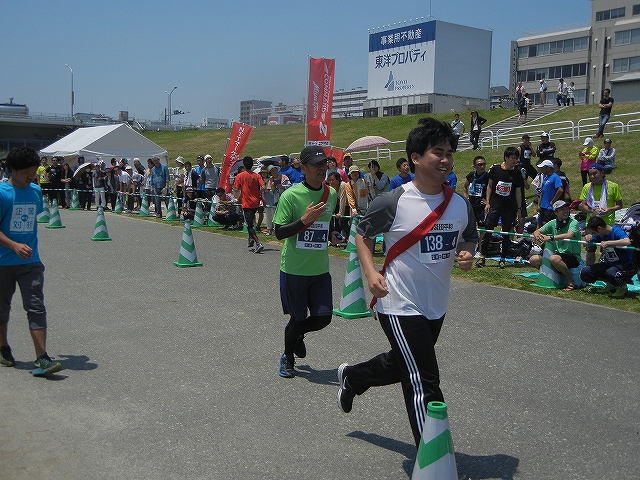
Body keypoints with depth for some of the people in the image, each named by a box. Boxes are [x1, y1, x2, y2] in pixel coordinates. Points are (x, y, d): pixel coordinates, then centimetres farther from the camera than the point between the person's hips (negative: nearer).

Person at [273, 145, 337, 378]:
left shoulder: (331, 193, 5)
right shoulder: (290, 195, -12)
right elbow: (279, 233, -14)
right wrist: (304, 220, -26)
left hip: (321, 269, 5)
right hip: (294, 269, -4)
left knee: (323, 317, 0)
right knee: (298, 318, 5)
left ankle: (296, 334, 34)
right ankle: (287, 358, 32)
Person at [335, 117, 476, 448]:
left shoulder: (460, 205, 0)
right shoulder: (392, 203, -15)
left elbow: (469, 239, 16)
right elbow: (362, 234, -2)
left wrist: (467, 254, -8)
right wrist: (371, 273, -16)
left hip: (437, 306, 7)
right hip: (400, 306, -7)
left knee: (401, 365, 25)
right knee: (424, 385, -8)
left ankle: (351, 377, 54)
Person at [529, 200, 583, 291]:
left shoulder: (573, 222, -12)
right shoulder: (553, 223, 6)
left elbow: (569, 235, -32)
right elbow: (537, 231, 1)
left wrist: (550, 237, -37)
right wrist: (537, 236, -23)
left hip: (573, 257, -6)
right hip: (558, 254, 6)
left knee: (554, 258, -36)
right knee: (533, 259, -5)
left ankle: (571, 280, -15)